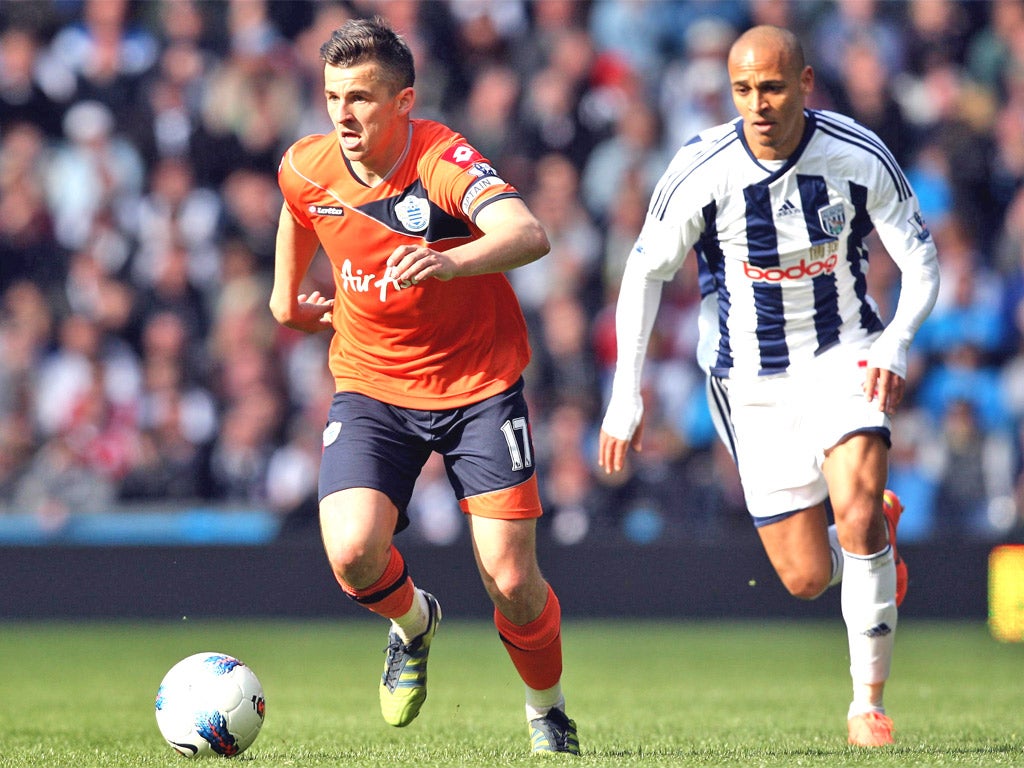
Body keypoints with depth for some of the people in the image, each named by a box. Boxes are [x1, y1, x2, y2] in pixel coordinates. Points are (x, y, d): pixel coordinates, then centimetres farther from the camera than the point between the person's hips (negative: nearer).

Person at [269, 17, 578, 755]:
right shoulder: (306, 169, -8)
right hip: (373, 387, 3)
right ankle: (413, 624, 15)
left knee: (511, 579, -8)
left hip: (479, 385, -3)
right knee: (353, 554, -21)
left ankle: (548, 710, 23)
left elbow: (529, 236, -43)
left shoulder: (444, 162, -24)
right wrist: (288, 293, 28)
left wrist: (449, 262, -60)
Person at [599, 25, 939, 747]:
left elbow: (923, 266, -5)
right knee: (806, 579, -2)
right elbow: (645, 272, -4)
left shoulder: (861, 157, -14)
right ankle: (878, 527, 35)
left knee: (857, 511, -25)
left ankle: (869, 702, -9)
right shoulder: (702, 170, -16)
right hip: (753, 379, 0)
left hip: (844, 355, 0)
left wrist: (894, 346, -23)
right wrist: (626, 393, -7)